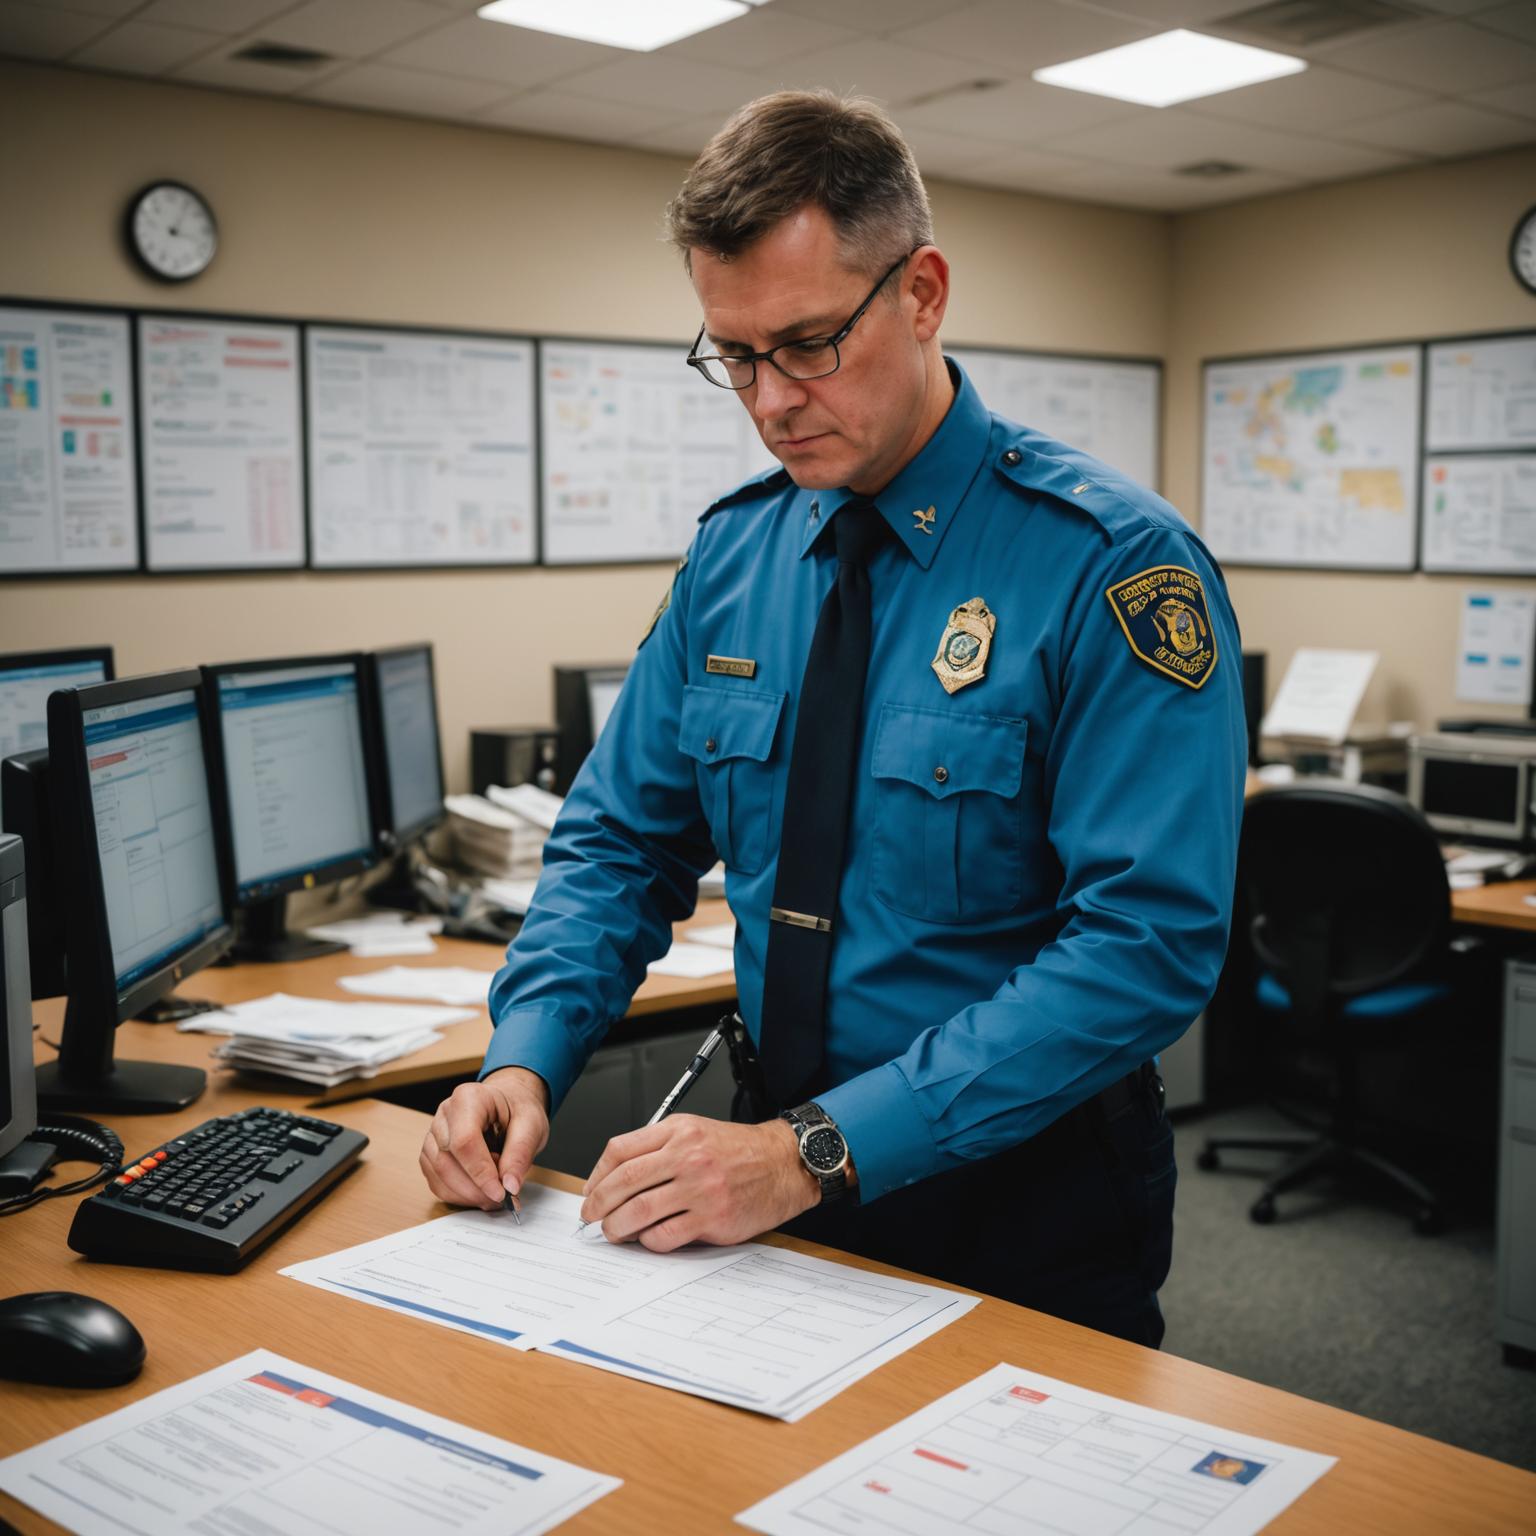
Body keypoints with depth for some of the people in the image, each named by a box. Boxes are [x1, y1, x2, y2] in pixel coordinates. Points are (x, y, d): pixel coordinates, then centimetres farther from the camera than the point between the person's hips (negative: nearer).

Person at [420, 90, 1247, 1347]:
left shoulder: (1113, 565, -18)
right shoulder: (732, 555, 0)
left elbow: (1149, 942, -25)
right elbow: (621, 841, 6)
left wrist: (821, 1152, -29)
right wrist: (528, 1057, -12)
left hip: (1028, 1220, -4)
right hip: (785, 1179, 5)